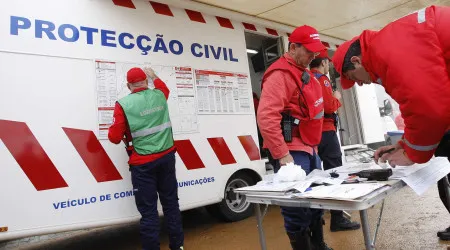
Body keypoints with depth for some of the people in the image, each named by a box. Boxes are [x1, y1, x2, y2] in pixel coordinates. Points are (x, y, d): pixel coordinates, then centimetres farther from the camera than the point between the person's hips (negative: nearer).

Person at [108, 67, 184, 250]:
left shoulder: (123, 104, -10)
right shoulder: (159, 96, 3)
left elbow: (114, 137, -7)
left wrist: (125, 133, 14)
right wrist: (153, 75, 44)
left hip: (143, 163, -4)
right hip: (166, 157, 5)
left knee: (148, 209, 6)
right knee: (170, 202, 15)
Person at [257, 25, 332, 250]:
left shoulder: (305, 74, 18)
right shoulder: (280, 74, -14)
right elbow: (266, 117, -24)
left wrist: (314, 146, 21)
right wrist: (282, 155, -23)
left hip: (310, 150, 10)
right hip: (292, 153, -10)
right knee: (297, 208, -1)